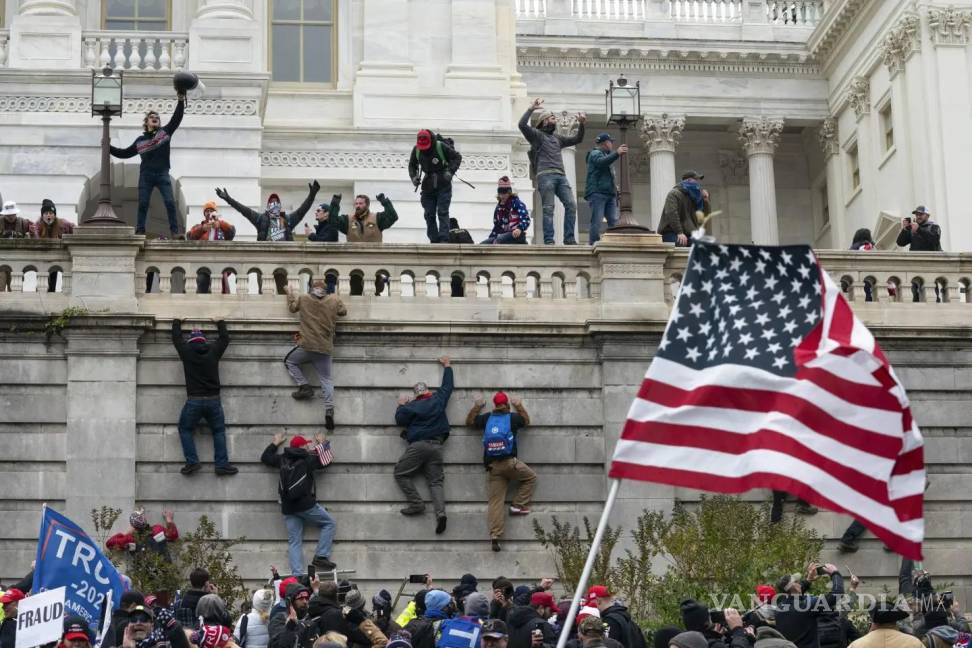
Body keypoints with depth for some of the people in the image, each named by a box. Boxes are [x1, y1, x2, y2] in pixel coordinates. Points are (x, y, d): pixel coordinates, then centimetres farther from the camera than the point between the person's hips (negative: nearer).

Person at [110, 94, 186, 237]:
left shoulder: (165, 132, 9)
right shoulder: (140, 140, 14)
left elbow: (177, 118, -1)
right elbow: (125, 153, 21)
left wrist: (181, 101, -12)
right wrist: (109, 148, 16)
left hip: (163, 174, -2)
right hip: (146, 175, 2)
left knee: (170, 202, -11)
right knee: (142, 204, 0)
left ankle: (175, 231, -11)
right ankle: (139, 232, 3)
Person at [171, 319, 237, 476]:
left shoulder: (186, 351, 2)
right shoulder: (214, 351, 5)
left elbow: (176, 338, 20)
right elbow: (225, 338, 24)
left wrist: (176, 323, 38)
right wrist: (220, 323, 41)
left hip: (193, 401, -1)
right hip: (213, 400, 2)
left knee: (185, 429, 13)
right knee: (219, 431, 11)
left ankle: (192, 462, -2)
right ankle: (222, 464, 1)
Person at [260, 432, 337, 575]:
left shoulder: (282, 459, 9)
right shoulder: (308, 459, -3)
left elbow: (265, 458, 25)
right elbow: (326, 460, 12)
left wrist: (275, 444, 38)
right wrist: (323, 444, 25)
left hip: (288, 508, 5)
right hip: (306, 505, -5)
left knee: (294, 542, 4)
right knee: (329, 523, 10)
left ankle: (297, 574, -6)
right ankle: (321, 557, 0)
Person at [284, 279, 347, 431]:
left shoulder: (304, 299, 1)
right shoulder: (334, 301, 2)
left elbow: (292, 306, 21)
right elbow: (343, 311, 20)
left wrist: (290, 292, 38)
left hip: (306, 346, -2)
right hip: (325, 349, 2)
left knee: (289, 361, 24)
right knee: (326, 379, 6)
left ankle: (304, 386, 7)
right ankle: (329, 410, -11)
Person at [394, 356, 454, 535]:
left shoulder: (413, 406, -2)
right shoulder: (438, 399, 11)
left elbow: (400, 420, 6)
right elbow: (447, 385, 26)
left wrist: (401, 405, 22)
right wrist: (447, 365, 38)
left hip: (418, 446, -5)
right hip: (436, 445, 5)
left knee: (401, 473, 5)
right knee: (436, 481, 0)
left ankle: (417, 504, -8)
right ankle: (440, 512, -22)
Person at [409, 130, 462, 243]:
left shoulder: (441, 147, -16)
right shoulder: (416, 150, -4)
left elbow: (457, 157, -7)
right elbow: (412, 165, 13)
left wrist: (450, 171, -19)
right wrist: (414, 176, -5)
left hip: (443, 185, -4)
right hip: (428, 186, 4)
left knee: (442, 212, -11)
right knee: (429, 215, 4)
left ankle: (444, 239, -14)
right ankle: (434, 241, 11)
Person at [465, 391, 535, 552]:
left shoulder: (486, 418, 10)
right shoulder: (512, 417, 4)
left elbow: (469, 422, 26)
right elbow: (526, 421, 25)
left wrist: (476, 407, 34)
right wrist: (519, 406, 35)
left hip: (492, 466, 3)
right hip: (510, 462, -3)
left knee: (495, 502, 1)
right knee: (530, 477, 23)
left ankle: (495, 536, -7)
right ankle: (518, 505, 12)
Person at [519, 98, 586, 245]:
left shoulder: (557, 138, 30)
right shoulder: (536, 134, 12)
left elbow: (577, 140, 36)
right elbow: (522, 124, -5)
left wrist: (581, 124, 23)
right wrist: (531, 108, -3)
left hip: (561, 176, 6)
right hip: (545, 176, -6)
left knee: (571, 205, -9)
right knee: (548, 208, -11)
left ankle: (569, 239, -8)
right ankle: (548, 241, -12)